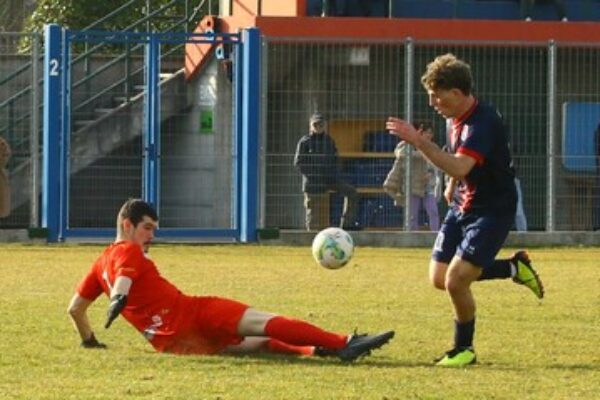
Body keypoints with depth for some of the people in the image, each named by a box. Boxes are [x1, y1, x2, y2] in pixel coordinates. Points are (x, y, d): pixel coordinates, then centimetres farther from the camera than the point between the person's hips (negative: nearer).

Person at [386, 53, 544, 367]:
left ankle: (464, 349, 6)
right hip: (461, 206, 9)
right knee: (440, 278, 6)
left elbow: (459, 167, -41)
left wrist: (418, 141, -43)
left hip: (493, 210, -9)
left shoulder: (484, 123, -27)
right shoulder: (454, 119, 1)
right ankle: (514, 268, 25)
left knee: (456, 280, -17)